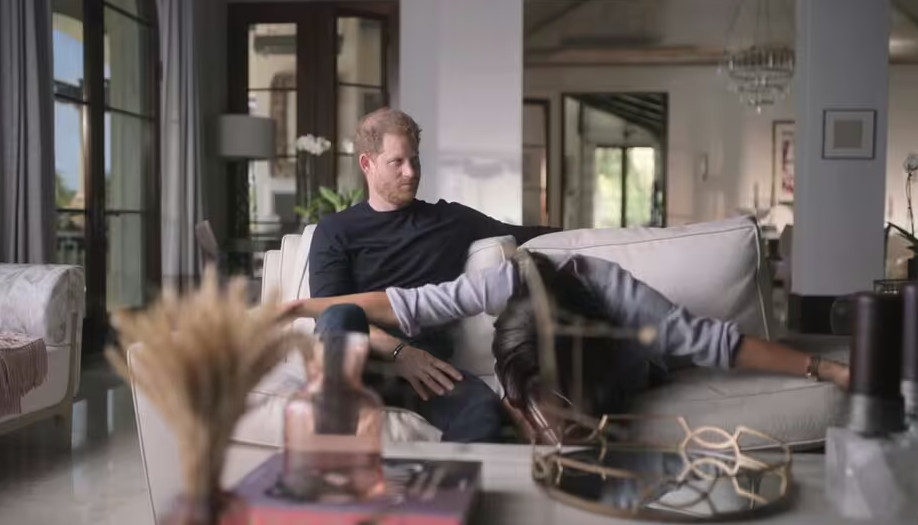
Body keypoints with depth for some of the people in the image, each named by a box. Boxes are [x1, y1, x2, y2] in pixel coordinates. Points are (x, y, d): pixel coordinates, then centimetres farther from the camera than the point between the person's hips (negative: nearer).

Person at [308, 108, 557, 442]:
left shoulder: (449, 220, 24)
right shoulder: (335, 231, 15)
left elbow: (522, 236, 33)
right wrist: (399, 351, -16)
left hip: (425, 363, 2)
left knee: (483, 408, -35)